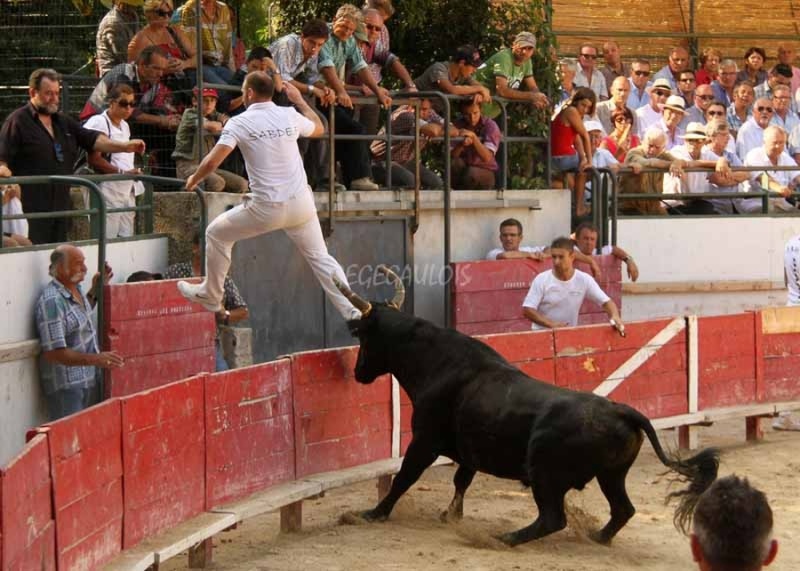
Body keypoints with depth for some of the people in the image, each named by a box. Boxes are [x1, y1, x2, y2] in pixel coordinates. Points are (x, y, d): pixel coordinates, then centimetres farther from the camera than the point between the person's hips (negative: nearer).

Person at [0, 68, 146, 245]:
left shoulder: (63, 121, 20)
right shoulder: (18, 121, -2)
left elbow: (92, 139, 15)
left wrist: (124, 146, 3)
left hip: (60, 204, 7)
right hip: (32, 208, -7)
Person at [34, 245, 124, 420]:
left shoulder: (75, 289, 5)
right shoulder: (51, 302, -22)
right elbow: (54, 353, -26)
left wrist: (95, 290, 15)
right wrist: (96, 359, -30)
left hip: (89, 381, 9)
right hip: (66, 387, -9)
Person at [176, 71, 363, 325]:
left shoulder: (240, 123, -7)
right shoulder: (290, 116, 4)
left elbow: (211, 162, -14)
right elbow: (319, 128, 26)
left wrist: (194, 179, 6)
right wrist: (300, 100, 36)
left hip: (266, 209, -4)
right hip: (301, 204, 4)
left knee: (216, 234, 19)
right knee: (320, 257, 13)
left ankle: (211, 295, 29)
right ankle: (352, 311, 1)